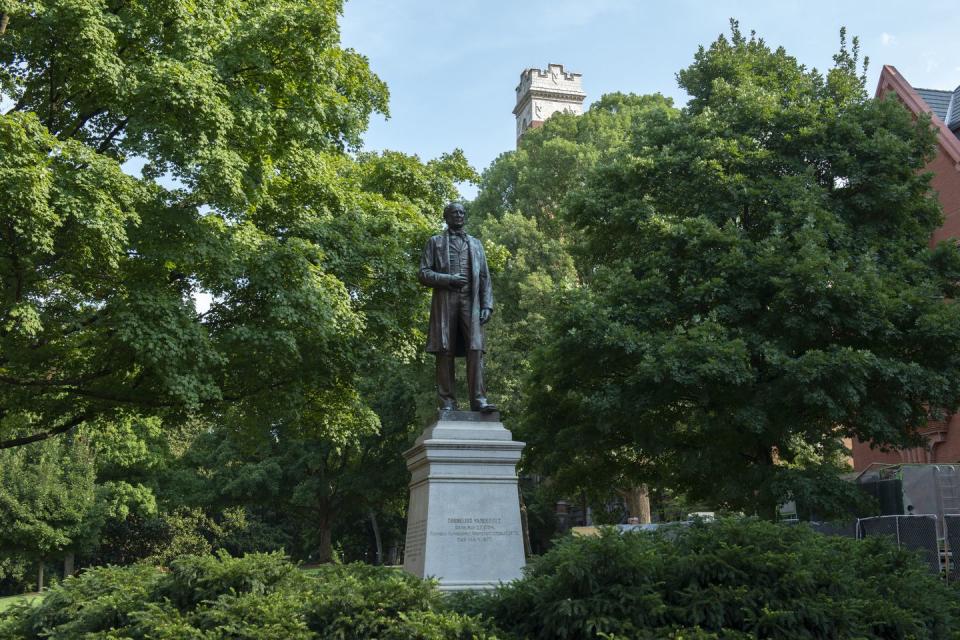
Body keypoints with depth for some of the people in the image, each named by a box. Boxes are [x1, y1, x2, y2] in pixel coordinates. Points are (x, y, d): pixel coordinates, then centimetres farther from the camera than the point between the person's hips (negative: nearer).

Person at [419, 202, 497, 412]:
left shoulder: (475, 244, 23)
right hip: (445, 301, -2)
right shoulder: (435, 242, 15)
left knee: (475, 349, -12)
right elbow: (423, 273, 5)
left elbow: (485, 277, 16)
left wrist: (487, 305, 3)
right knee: (445, 352, -5)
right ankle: (447, 403, -4)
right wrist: (449, 279, -10)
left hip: (471, 302, 2)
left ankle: (478, 399, -16)